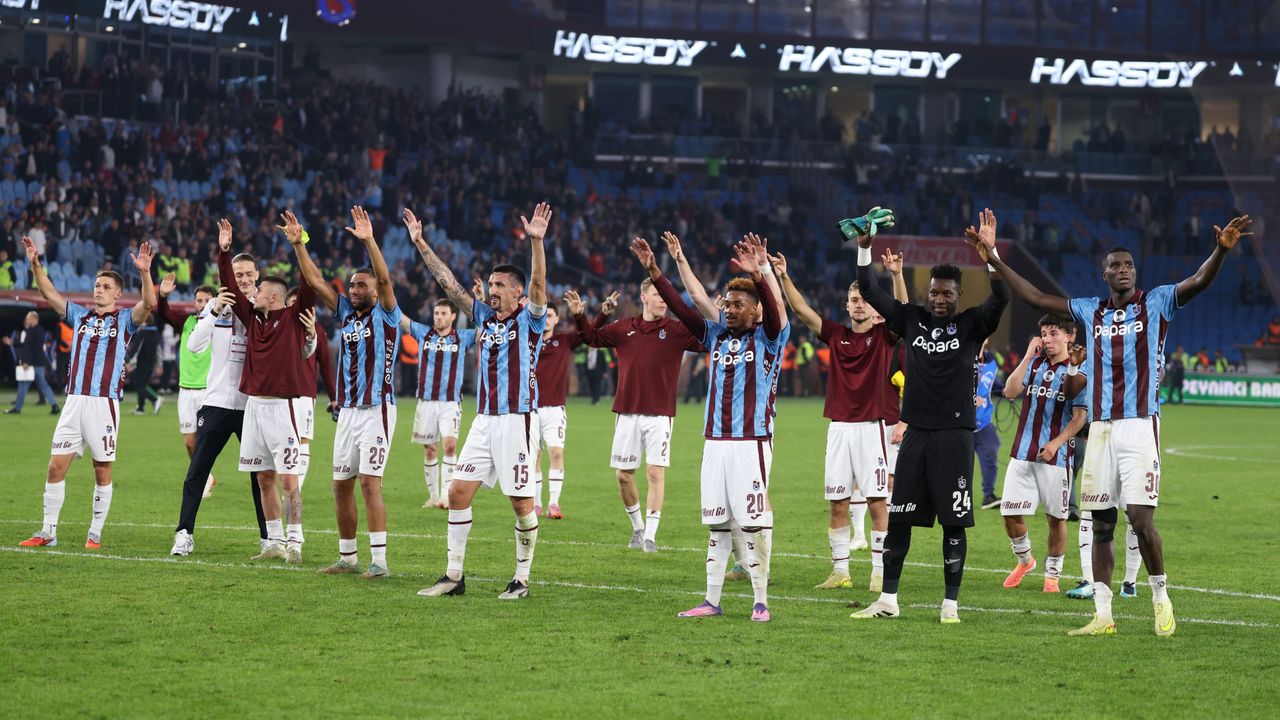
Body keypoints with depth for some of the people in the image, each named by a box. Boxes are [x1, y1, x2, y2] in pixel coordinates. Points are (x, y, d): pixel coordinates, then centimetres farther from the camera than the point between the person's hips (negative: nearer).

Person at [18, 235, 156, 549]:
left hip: (104, 403, -4)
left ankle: (95, 534, 11)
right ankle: (48, 532, 6)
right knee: (56, 466, 0)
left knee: (102, 471, 2)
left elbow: (149, 303, -14)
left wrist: (145, 273, -28)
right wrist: (35, 264, 1)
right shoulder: (80, 315, 15)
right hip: (74, 402, 4)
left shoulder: (125, 319, 3)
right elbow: (49, 293, 14)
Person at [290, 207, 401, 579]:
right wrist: (298, 244, 2)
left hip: (376, 410, -7)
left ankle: (379, 560, -12)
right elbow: (315, 281, 11)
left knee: (370, 483, -13)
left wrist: (368, 241, -30)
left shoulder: (385, 315, -3)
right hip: (347, 410, 7)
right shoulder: (346, 313, 13)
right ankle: (347, 557, 18)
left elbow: (385, 279, -20)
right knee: (342, 486, 8)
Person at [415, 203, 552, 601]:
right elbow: (448, 282, 13)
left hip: (516, 419, -6)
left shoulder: (529, 319, -3)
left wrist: (536, 242, -34)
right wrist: (420, 243, 9)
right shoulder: (484, 315, 13)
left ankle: (522, 579, 7)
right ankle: (454, 575, 7)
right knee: (458, 492, 1)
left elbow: (538, 284, -20)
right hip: (484, 420, 6)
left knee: (522, 501, -2)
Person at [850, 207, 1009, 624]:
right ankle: (888, 600, 13)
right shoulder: (912, 320, 10)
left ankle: (950, 603, 4)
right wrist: (864, 248, -2)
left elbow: (1000, 299, -16)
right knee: (898, 518, 5)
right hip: (916, 432, 4)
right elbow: (871, 294, 8)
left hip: (955, 434, -4)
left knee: (954, 522, -1)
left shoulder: (971, 325, 1)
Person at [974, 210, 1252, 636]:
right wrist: (995, 262, 14)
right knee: (1101, 525, 5)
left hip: (1140, 427, -4)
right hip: (1100, 429, 4)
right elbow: (1036, 299, 18)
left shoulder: (1157, 304, 4)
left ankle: (1161, 597, 7)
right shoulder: (1090, 311, 14)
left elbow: (1199, 282, -11)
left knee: (1141, 518, -12)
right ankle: (1102, 615, 9)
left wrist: (1222, 250, -29)